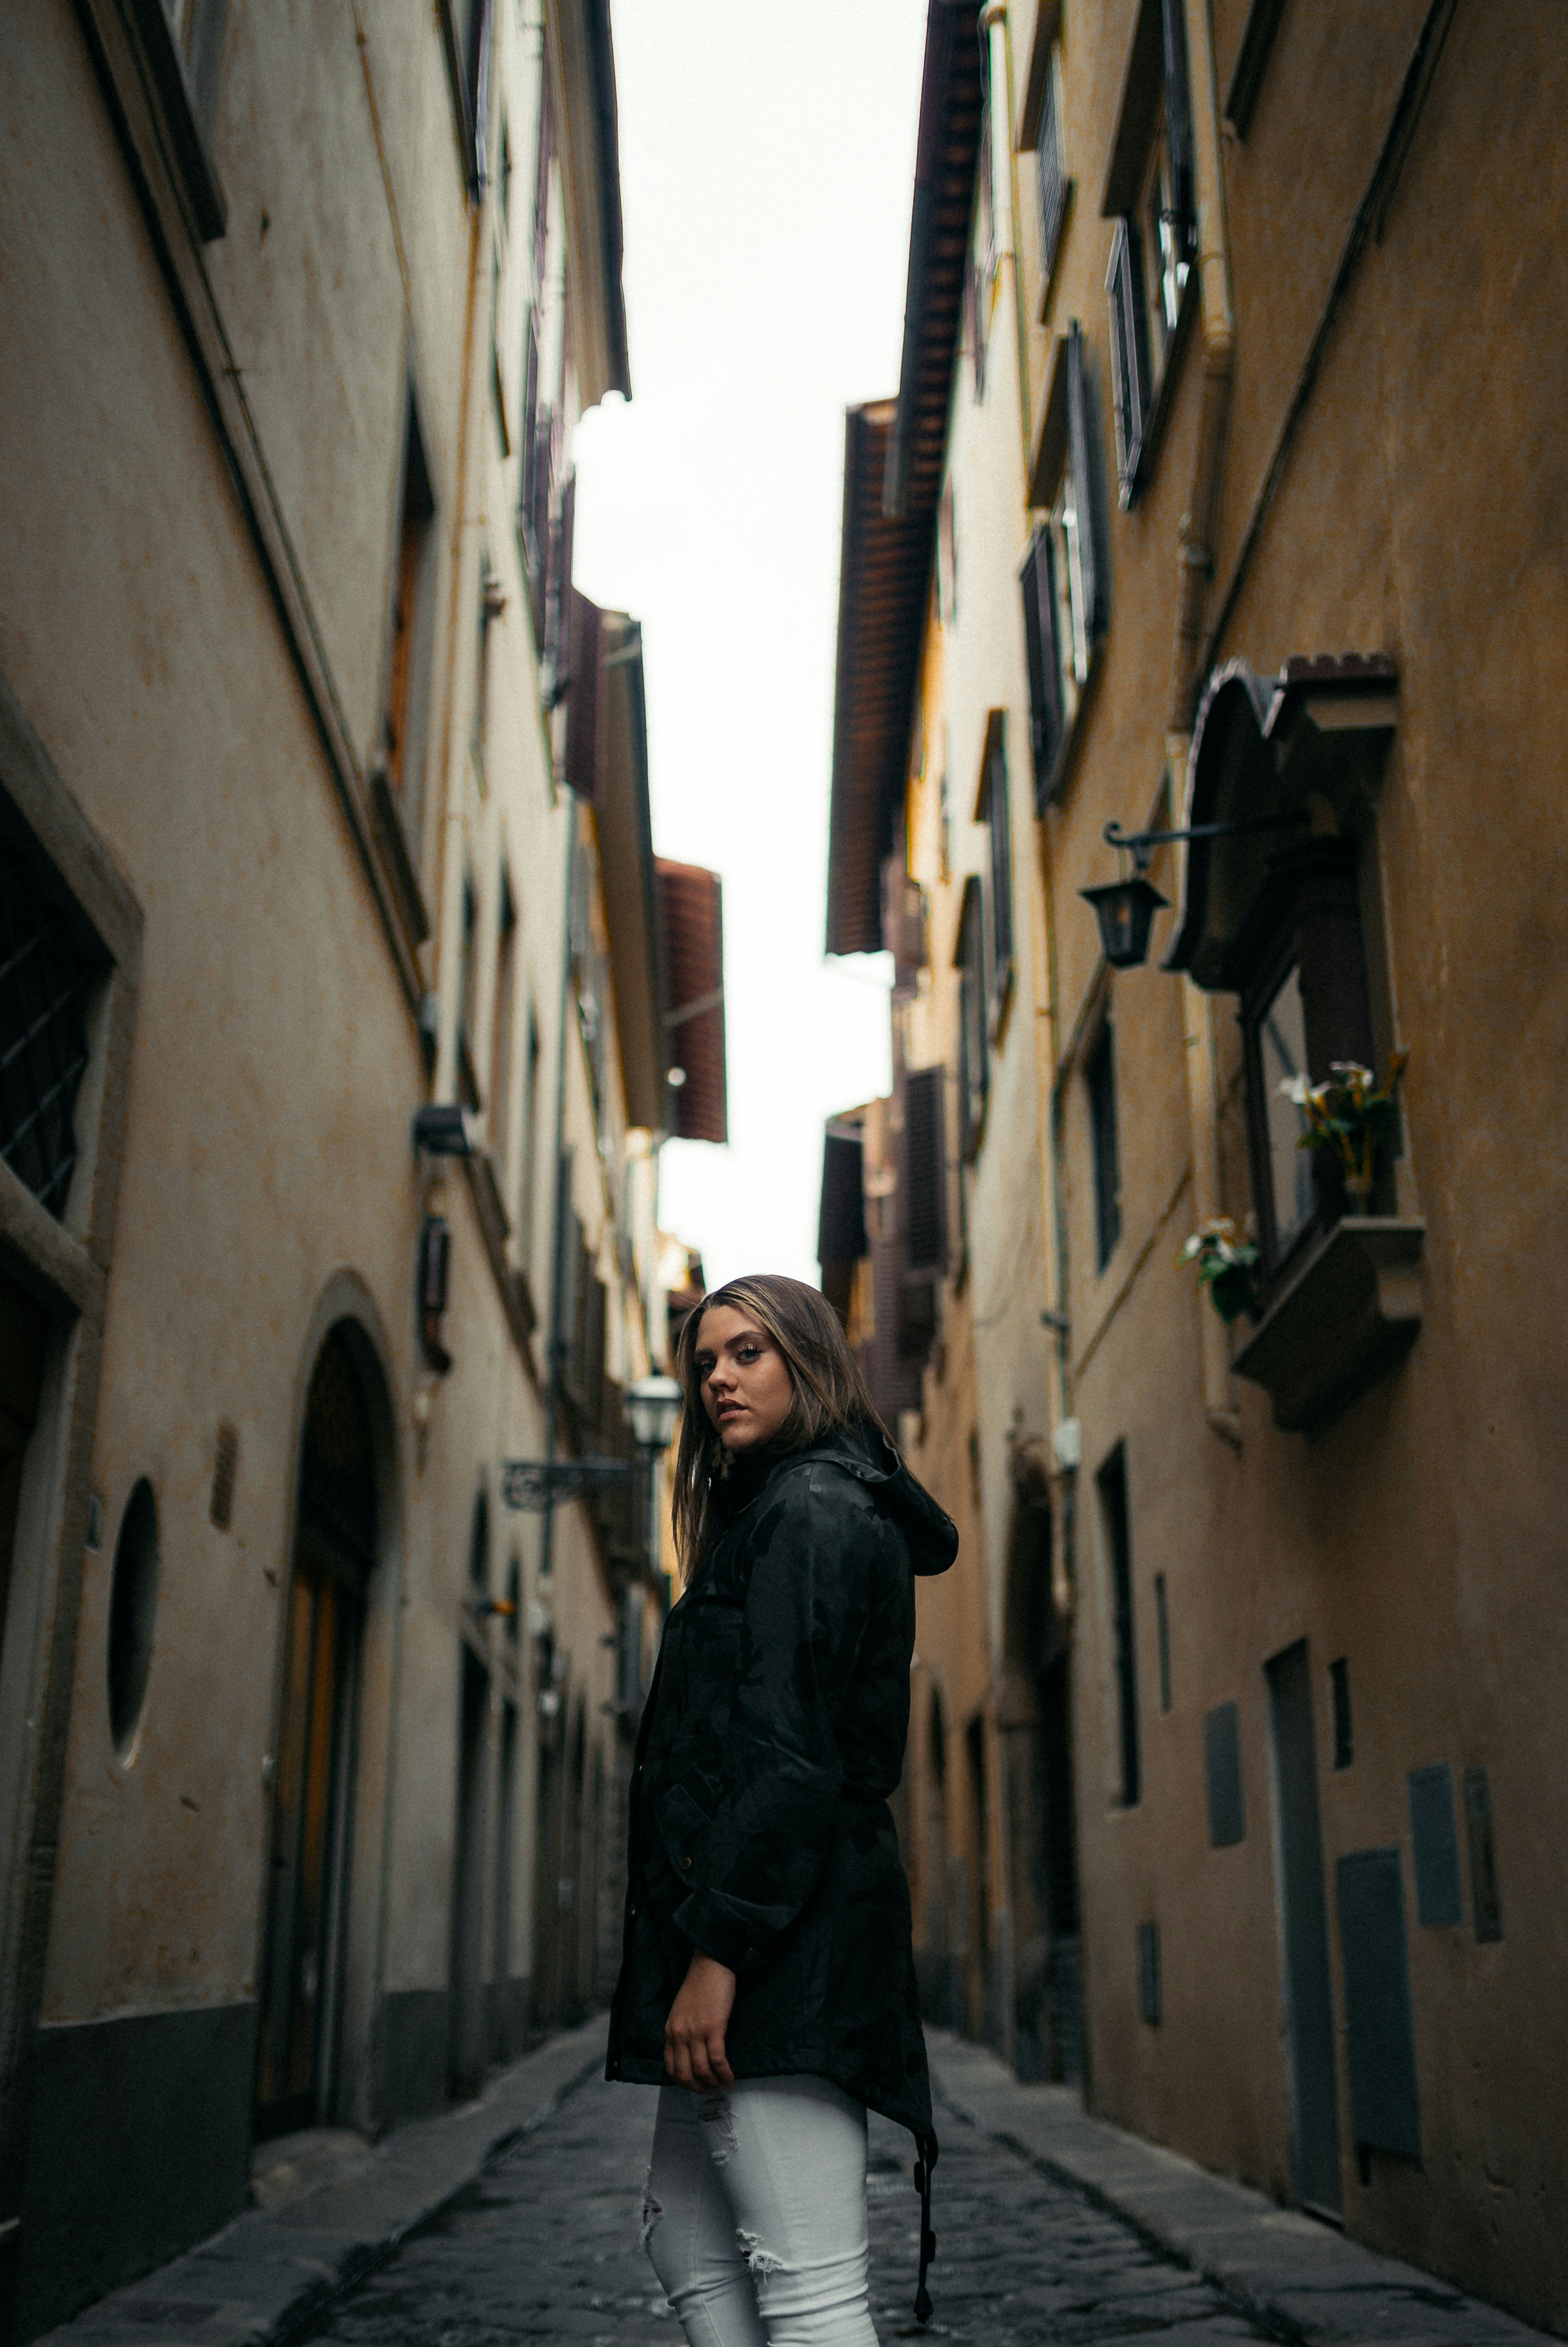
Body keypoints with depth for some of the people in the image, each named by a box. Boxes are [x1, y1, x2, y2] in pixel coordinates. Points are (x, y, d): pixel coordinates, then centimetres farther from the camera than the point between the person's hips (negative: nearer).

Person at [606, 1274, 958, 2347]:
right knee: (688, 2238, 18)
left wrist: (717, 1947, -23)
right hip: (792, 1928, 11)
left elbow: (789, 1751, -20)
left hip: (785, 1934, -11)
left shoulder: (810, 1511, -9)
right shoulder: (804, 1506, 22)